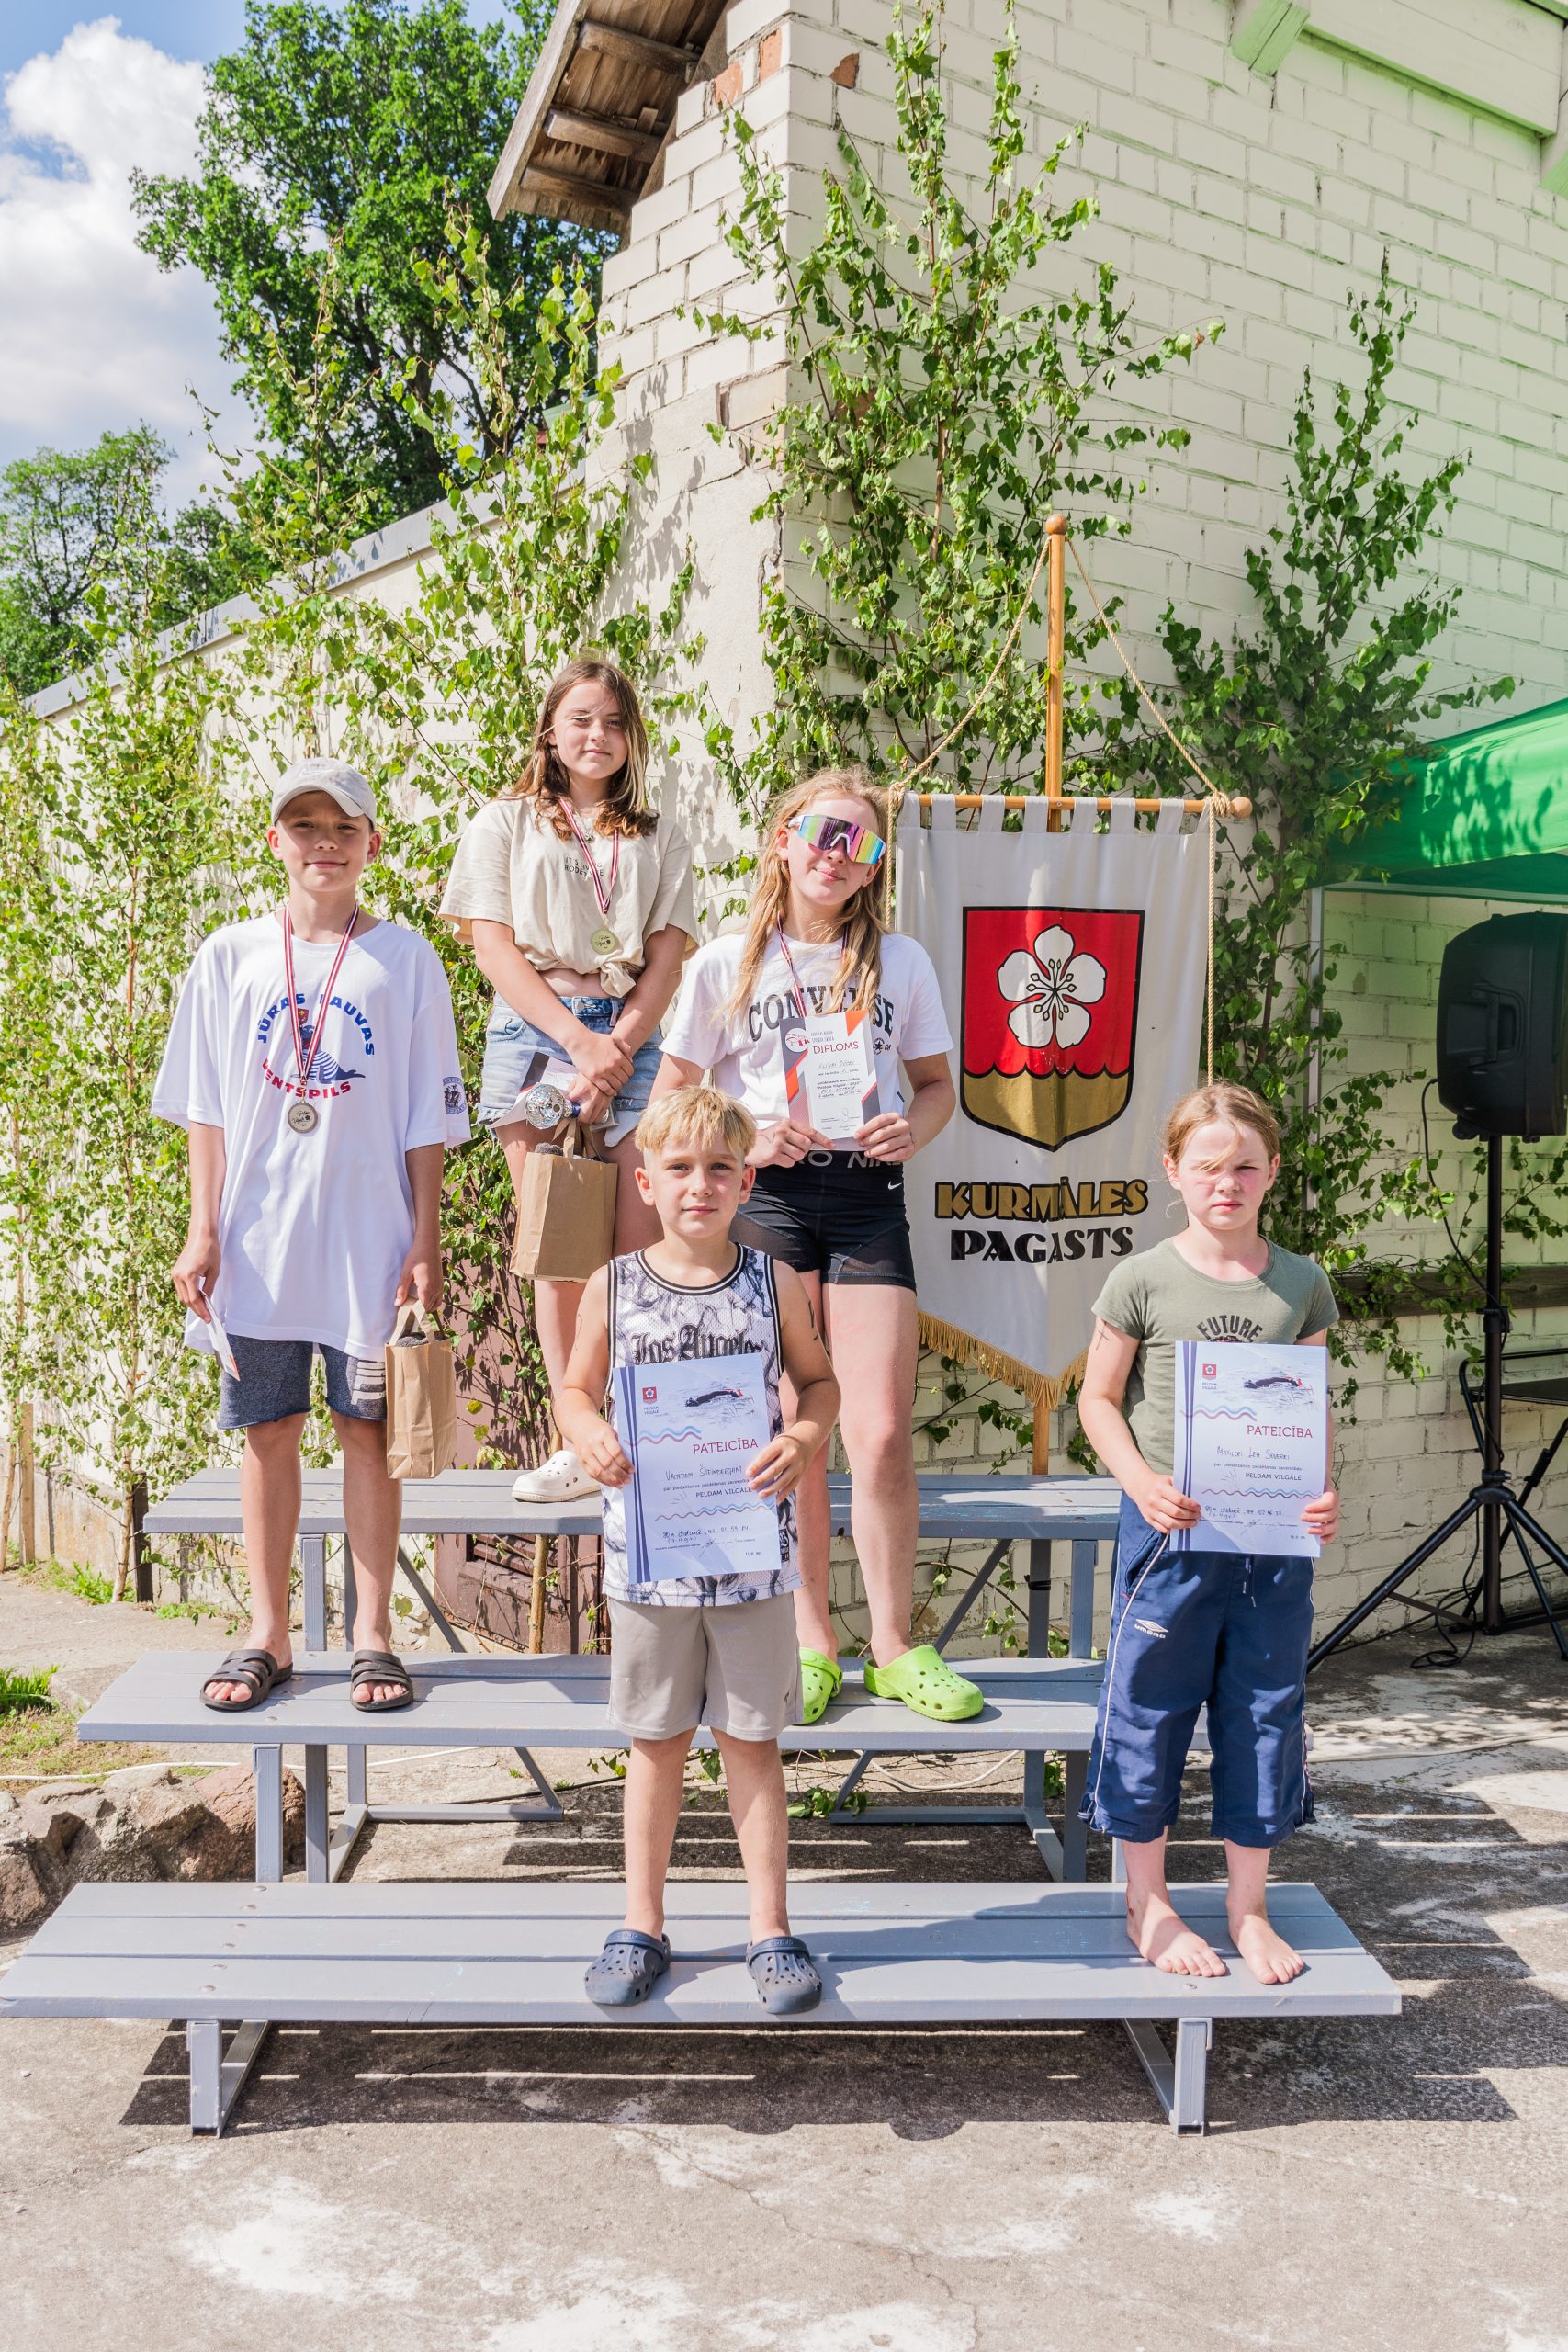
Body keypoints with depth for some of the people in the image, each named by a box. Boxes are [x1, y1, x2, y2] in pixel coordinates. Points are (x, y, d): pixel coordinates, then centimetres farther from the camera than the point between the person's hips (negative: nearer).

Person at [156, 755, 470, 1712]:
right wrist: (204, 1232, 1)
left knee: (369, 1430, 3)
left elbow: (426, 1121, 2)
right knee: (268, 1431, 7)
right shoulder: (230, 956, 6)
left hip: (371, 1240, -1)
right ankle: (268, 1636, 18)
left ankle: (372, 1634, 14)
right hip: (256, 1240, 2)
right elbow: (206, 1109, 7)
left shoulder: (406, 960, 2)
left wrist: (426, 1241, -2)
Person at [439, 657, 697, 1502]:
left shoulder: (659, 839, 17)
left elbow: (667, 957, 8)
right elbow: (493, 949, 2)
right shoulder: (505, 825, 12)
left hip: (630, 1036, 1)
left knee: (644, 1243, -9)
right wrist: (577, 1040, -10)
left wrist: (615, 1049, -9)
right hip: (535, 1030, -1)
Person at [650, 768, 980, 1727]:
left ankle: (894, 1648, 11)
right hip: (764, 1198, -1)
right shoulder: (724, 966, 5)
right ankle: (811, 1643, 16)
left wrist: (916, 1127, -7)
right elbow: (670, 1099, 7)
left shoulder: (902, 962, 9)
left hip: (868, 1197, 1)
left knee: (882, 1432, -4)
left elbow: (938, 1082, 15)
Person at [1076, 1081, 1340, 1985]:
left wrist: (1326, 1490, -7)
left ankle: (1248, 1909, 27)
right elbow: (1100, 1399, 1)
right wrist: (1141, 1483, -14)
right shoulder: (1144, 1280, -5)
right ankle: (1148, 1905, 23)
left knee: (1266, 1714, 11)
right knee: (1150, 1711, 6)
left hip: (1276, 1535, 3)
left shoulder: (1302, 1284, 4)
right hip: (1171, 1528, -3)